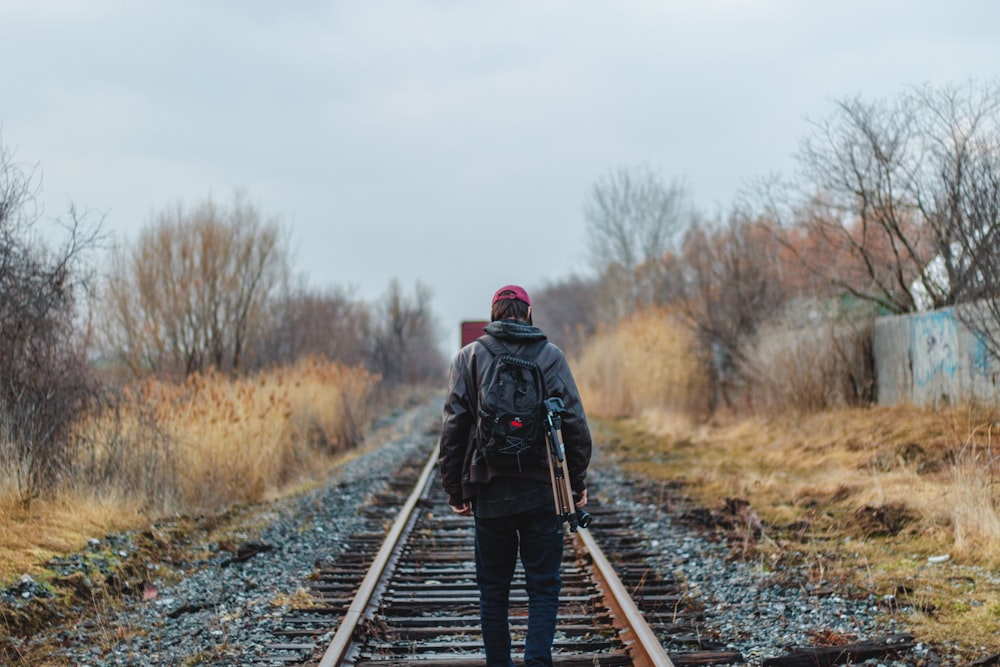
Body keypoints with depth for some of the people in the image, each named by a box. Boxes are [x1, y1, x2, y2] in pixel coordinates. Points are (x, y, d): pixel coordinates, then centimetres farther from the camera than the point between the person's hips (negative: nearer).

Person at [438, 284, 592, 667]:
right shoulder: (550, 356, 0)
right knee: (543, 586, 4)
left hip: (489, 492, 1)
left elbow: (453, 429, 0)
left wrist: (455, 490, 7)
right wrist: (578, 484, 6)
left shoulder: (469, 358, 2)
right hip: (541, 493, -1)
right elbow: (575, 424, -2)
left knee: (493, 590, 11)